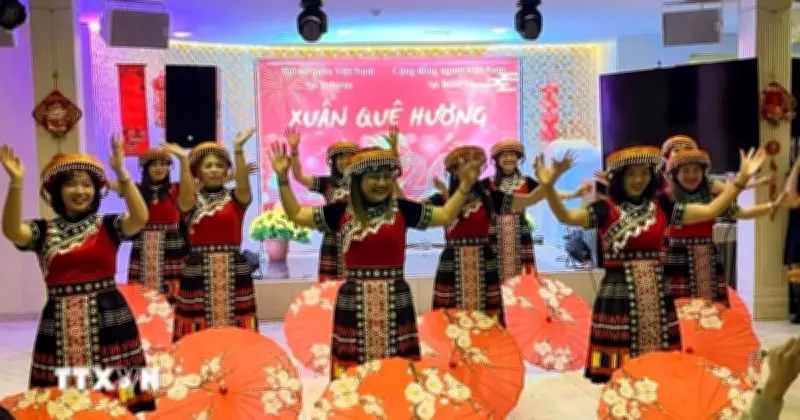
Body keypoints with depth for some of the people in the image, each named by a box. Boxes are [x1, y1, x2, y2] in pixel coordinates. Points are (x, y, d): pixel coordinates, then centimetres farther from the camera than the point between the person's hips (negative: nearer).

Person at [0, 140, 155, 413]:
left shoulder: (108, 226, 3)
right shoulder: (44, 230, 7)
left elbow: (140, 218, -15)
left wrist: (121, 173, -24)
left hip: (108, 321, -1)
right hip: (60, 326, 2)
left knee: (116, 402, -1)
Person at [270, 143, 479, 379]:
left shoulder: (403, 209, 3)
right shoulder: (342, 212, 3)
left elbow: (446, 215, 10)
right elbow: (295, 214, 8)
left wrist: (465, 185, 0)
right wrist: (283, 178, 0)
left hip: (395, 302, 0)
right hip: (354, 302, 0)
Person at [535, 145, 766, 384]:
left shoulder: (661, 207, 8)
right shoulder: (606, 209, -4)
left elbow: (710, 211, 7)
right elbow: (566, 217, -20)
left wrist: (742, 179, 1)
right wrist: (548, 186, -37)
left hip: (656, 296, 4)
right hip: (619, 295, -4)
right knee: (619, 373, -1)